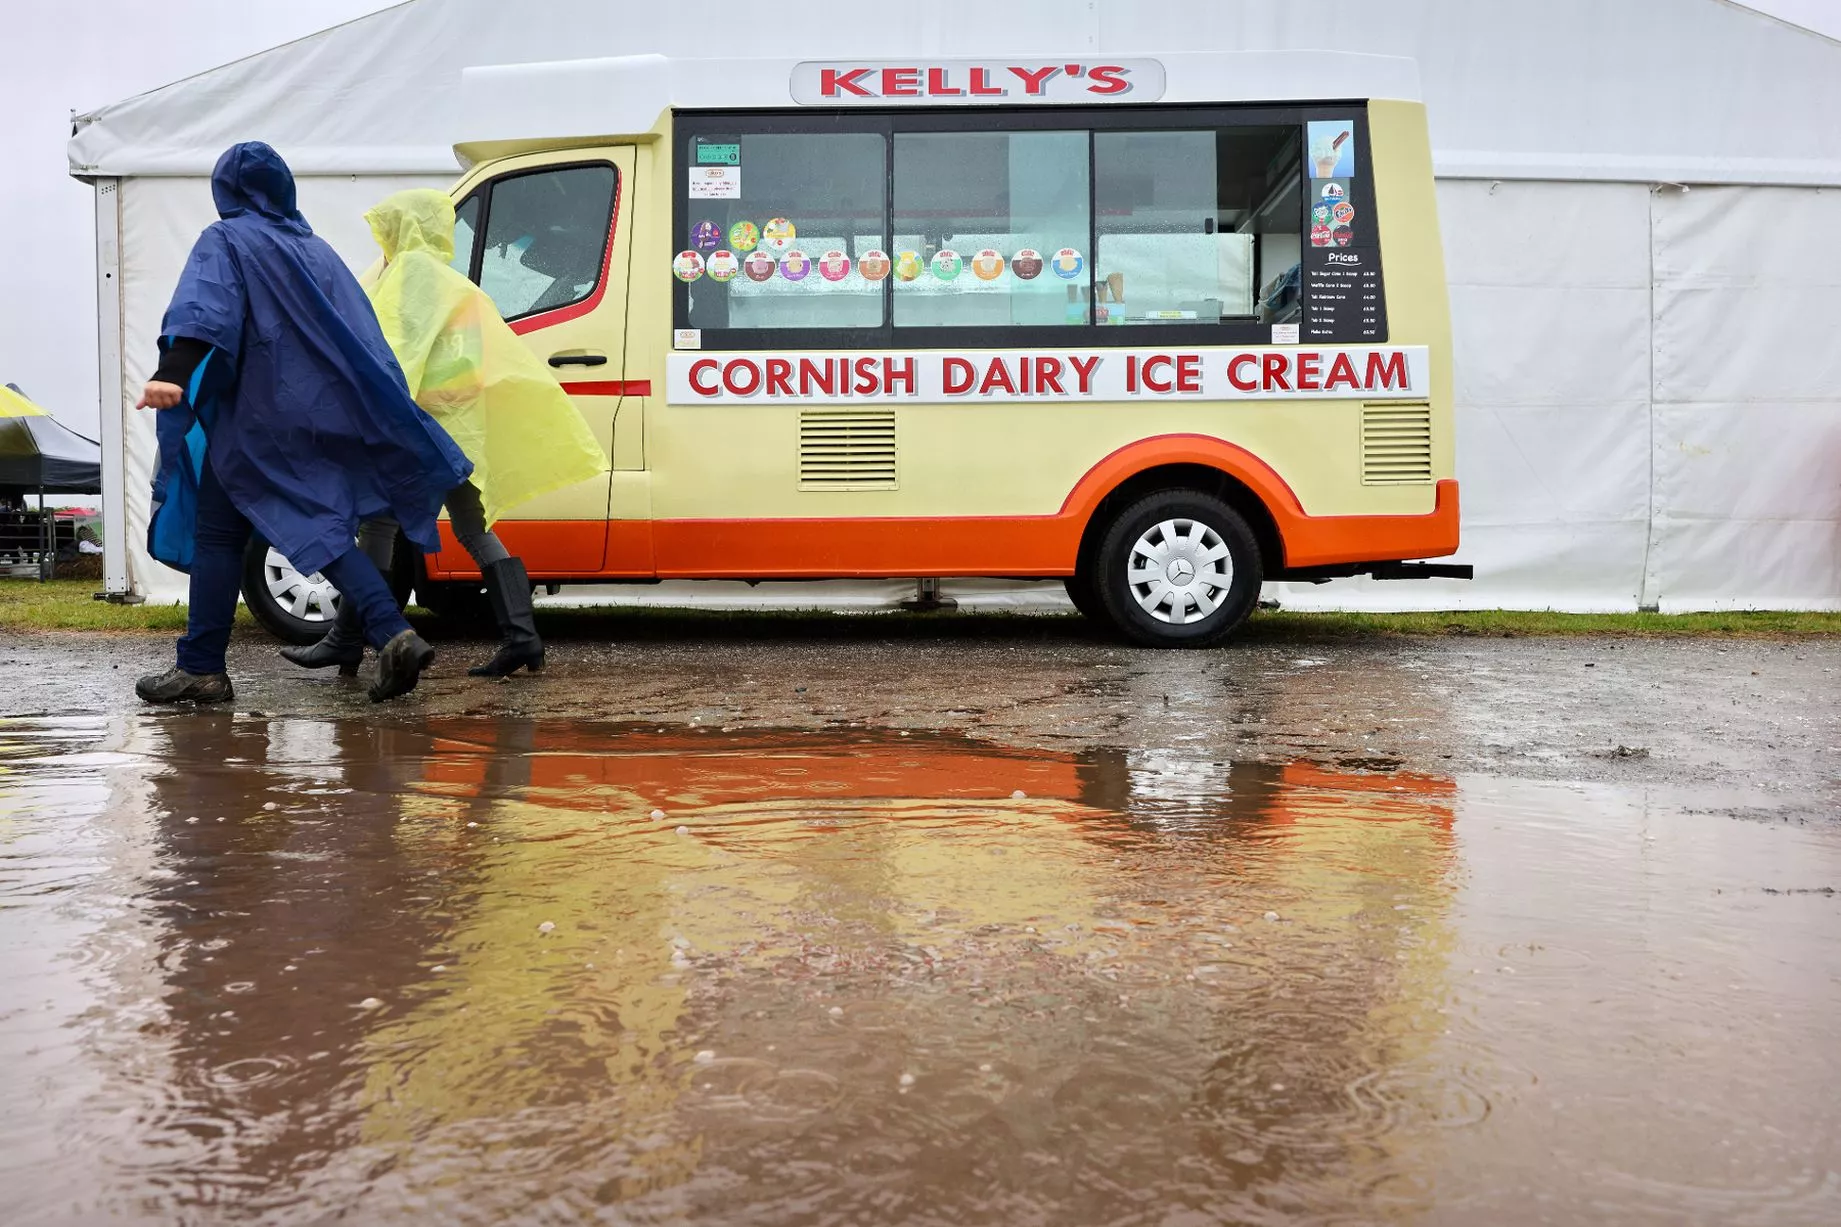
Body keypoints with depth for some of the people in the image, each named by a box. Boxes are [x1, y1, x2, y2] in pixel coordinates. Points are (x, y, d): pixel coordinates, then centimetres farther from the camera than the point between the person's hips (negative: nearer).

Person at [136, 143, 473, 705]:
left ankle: (201, 668, 8)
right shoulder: (313, 246, 19)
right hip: (318, 415, 6)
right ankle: (394, 636, -11)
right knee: (318, 530, 7)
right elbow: (359, 330, 16)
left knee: (218, 534, 5)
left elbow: (201, 309, -19)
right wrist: (389, 416, 19)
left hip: (254, 415, -5)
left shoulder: (225, 240, 1)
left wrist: (172, 374, -32)